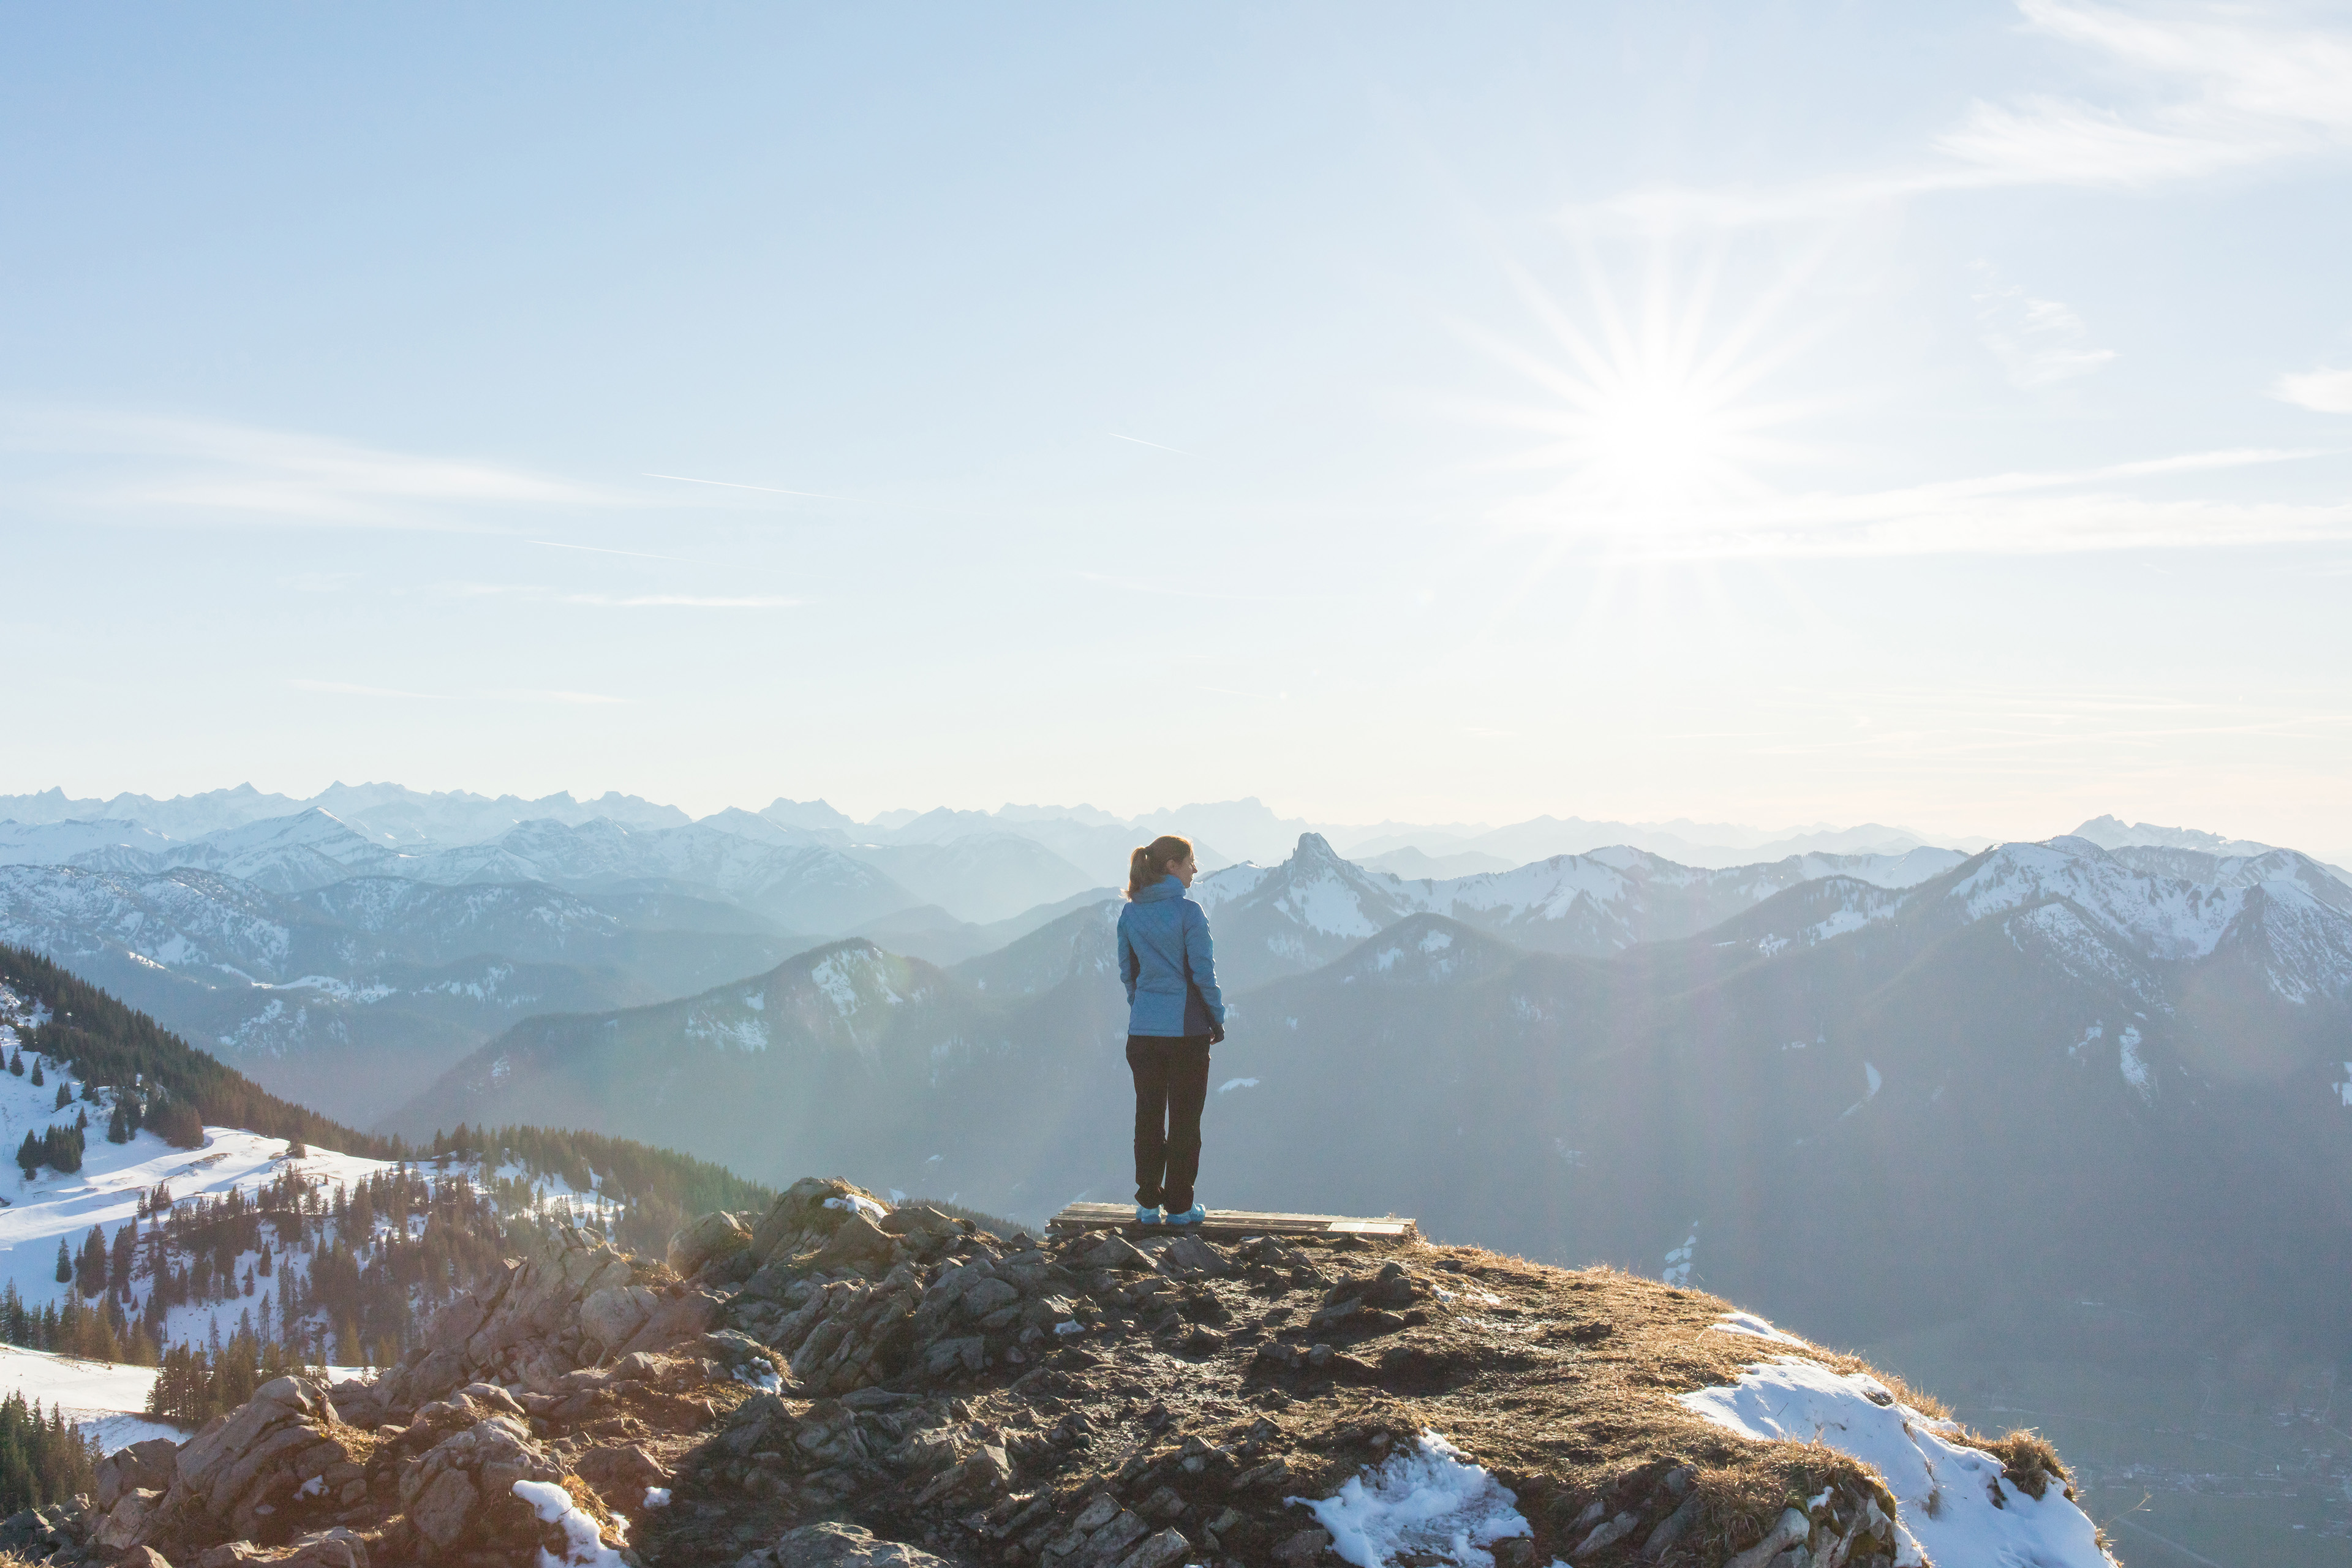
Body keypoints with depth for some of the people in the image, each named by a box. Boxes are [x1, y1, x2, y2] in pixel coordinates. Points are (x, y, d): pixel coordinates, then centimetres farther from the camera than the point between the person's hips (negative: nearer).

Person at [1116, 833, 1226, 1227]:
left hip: (1143, 1029, 4)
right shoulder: (1188, 912, -12)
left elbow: (1127, 971, 9)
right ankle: (1179, 1206, 9)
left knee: (1148, 1117, 12)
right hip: (1187, 1028, -4)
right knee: (1185, 1119, 6)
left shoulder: (1130, 914, 3)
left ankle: (1148, 1203, 15)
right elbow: (1203, 972, -11)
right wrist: (1217, 1018, 1)